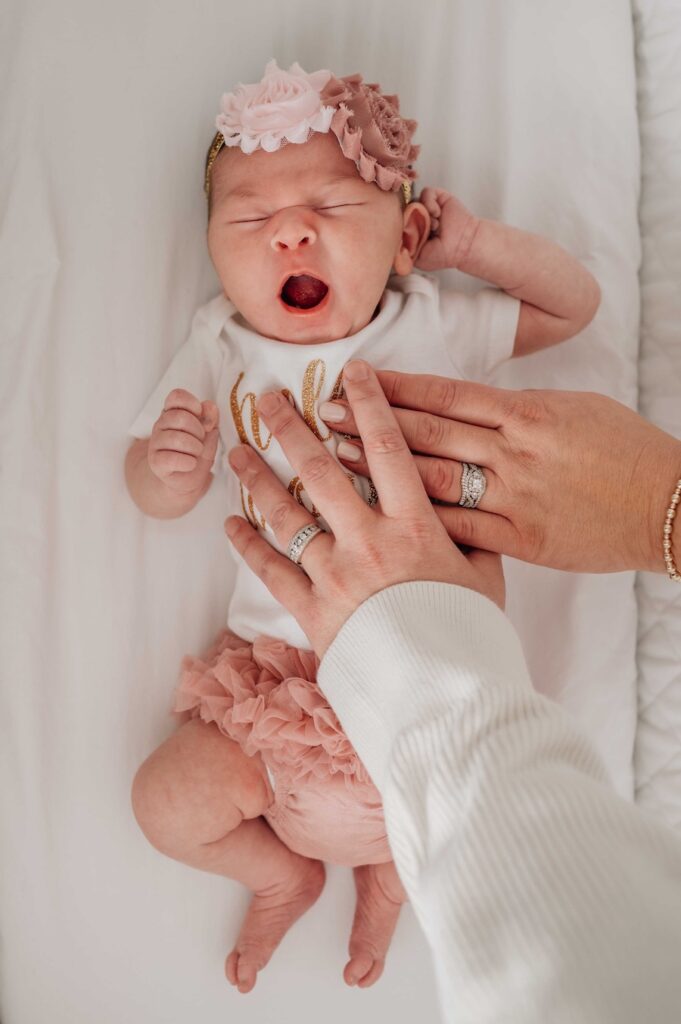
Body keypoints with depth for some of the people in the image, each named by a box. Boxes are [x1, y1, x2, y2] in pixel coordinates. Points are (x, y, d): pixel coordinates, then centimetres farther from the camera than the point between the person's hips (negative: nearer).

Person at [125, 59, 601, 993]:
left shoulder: (434, 326, -1)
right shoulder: (221, 346, -1)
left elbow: (575, 304, 10)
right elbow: (159, 497, 5)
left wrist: (473, 242, -2)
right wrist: (168, 466, -19)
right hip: (278, 663, 1)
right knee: (167, 805, -4)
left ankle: (392, 870, 31)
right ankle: (284, 873, 31)